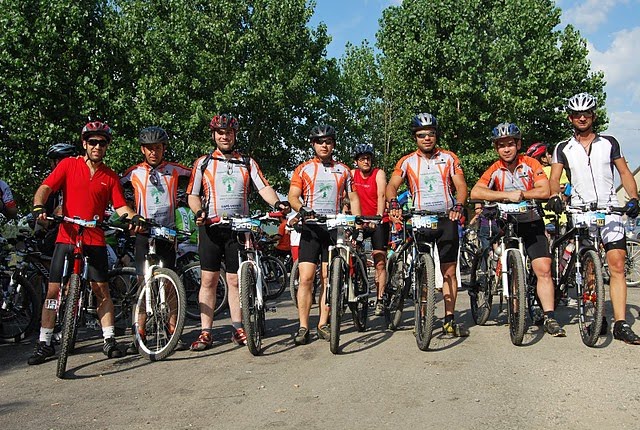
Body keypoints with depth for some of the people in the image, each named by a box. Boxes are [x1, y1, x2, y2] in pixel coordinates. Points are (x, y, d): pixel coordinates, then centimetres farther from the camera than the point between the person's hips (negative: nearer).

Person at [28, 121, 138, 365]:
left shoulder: (111, 177, 7)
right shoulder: (68, 165, 4)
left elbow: (120, 207, 3)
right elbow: (45, 188, -4)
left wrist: (134, 217, -17)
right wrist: (38, 207, -23)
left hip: (95, 241, 1)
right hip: (66, 238, 0)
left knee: (102, 290, 1)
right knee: (53, 291, 2)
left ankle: (109, 340, 11)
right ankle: (44, 343, 14)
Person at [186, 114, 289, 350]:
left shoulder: (247, 163, 13)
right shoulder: (203, 162, 10)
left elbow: (263, 188, 2)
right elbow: (193, 195, 7)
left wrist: (277, 203, -18)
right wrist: (199, 211, -14)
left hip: (238, 227, 1)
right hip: (211, 227, 0)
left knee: (235, 280, 5)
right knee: (208, 279, 0)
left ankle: (238, 329, 13)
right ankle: (206, 332, 5)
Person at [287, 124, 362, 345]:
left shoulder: (343, 170, 15)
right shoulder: (303, 169, 8)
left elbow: (353, 197, 16)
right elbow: (293, 196, -1)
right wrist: (301, 209, -22)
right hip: (310, 227, -2)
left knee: (328, 279, 3)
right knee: (306, 278, -8)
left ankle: (323, 324, 11)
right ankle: (303, 327, -4)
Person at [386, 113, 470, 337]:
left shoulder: (449, 158, 7)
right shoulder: (407, 162, 5)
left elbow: (461, 185, -1)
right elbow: (392, 185, -7)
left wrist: (458, 206, -20)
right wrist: (393, 204, -27)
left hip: (446, 219, 1)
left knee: (449, 271, 2)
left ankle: (449, 319, 8)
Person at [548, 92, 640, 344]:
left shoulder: (609, 143, 13)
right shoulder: (563, 148, 11)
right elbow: (555, 177, 2)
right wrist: (555, 195, -19)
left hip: (610, 210, 0)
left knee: (617, 265, -10)